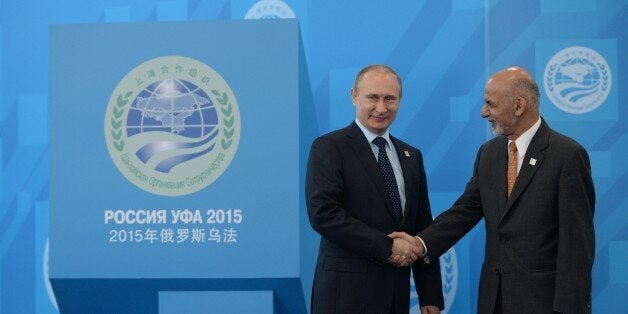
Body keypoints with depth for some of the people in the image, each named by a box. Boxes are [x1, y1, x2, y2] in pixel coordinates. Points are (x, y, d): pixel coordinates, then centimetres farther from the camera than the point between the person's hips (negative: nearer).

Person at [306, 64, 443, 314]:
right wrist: (387, 246, -17)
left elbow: (423, 228, 13)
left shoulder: (412, 156, 14)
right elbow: (323, 214, -15)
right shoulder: (328, 148, -4)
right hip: (347, 294, -5)